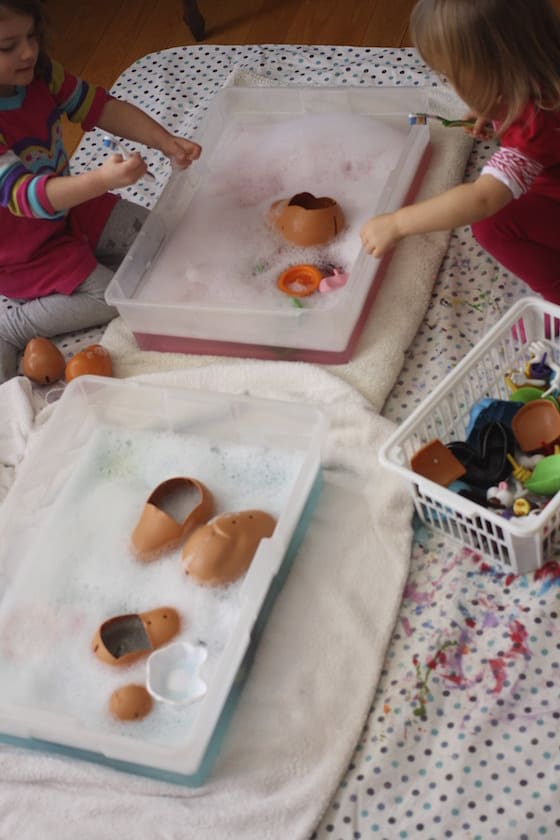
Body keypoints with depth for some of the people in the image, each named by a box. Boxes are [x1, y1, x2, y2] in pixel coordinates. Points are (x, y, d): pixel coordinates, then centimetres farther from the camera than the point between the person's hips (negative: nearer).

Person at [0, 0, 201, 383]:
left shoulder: (40, 74, -12)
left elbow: (101, 107, -7)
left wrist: (164, 140, -22)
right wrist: (102, 179, -54)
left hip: (68, 208, 8)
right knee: (112, 297, -15)